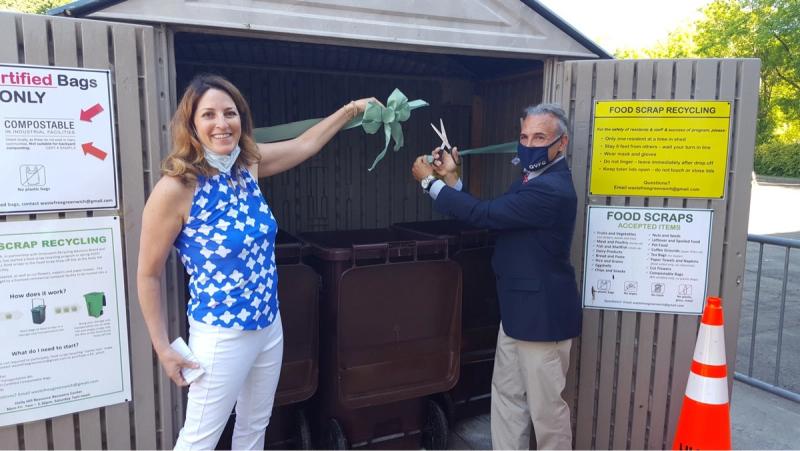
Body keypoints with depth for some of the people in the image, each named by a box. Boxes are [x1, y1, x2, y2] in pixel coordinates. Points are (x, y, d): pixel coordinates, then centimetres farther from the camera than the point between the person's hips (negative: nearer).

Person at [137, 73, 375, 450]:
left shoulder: (248, 164, -2)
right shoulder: (176, 188, -19)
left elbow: (305, 144, 15)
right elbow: (148, 275, -11)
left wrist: (352, 109, 18)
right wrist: (163, 348, -8)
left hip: (270, 326, 7)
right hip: (221, 336, -6)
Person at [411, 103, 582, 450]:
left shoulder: (552, 189, -24)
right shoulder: (534, 180, 11)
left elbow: (483, 215, -26)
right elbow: (488, 216, 12)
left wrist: (430, 181, -14)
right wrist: (451, 178, 2)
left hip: (542, 314, -10)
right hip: (517, 309, 10)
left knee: (545, 405, 6)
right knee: (506, 395, 18)